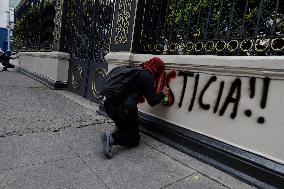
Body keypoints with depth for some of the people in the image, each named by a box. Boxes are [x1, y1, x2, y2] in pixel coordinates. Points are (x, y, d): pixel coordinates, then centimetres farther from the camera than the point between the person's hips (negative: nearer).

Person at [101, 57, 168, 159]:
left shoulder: (137, 71, 16)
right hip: (122, 110, -9)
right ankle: (112, 138, -13)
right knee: (134, 139, 9)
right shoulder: (147, 77, -8)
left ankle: (118, 129, 20)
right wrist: (162, 94, 9)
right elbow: (152, 101, -7)